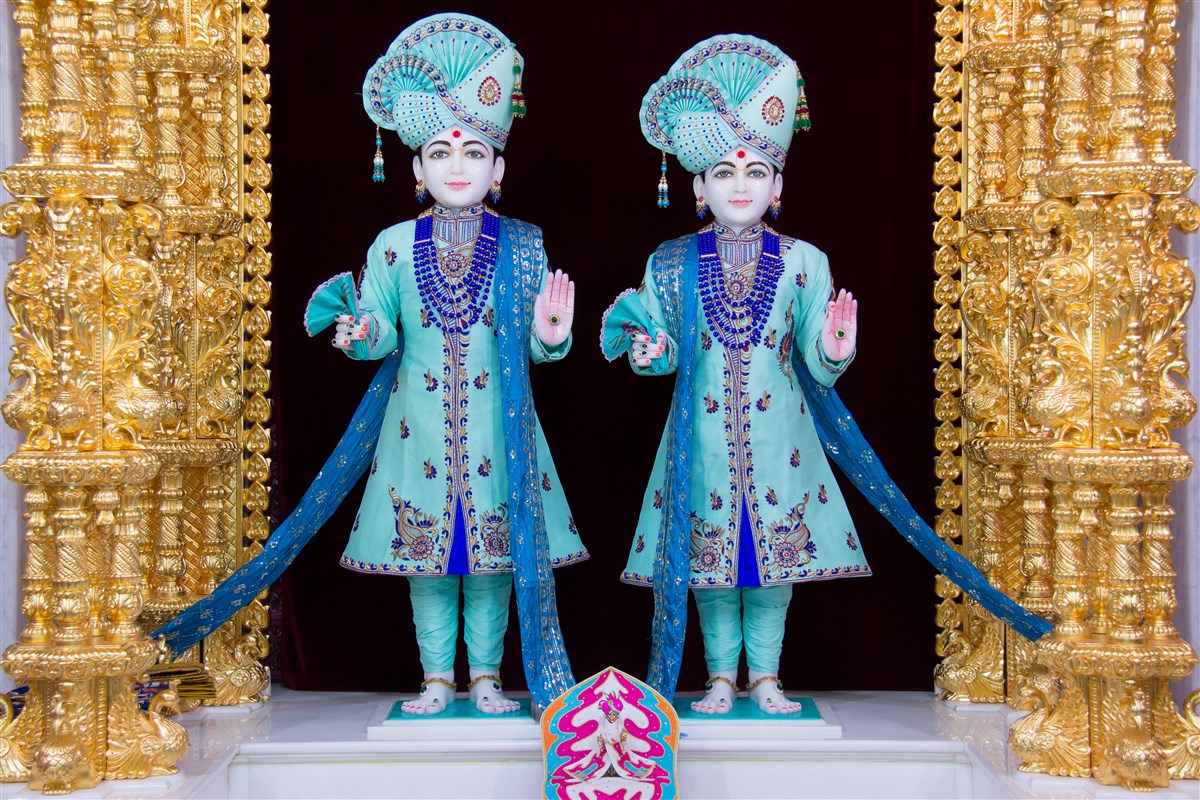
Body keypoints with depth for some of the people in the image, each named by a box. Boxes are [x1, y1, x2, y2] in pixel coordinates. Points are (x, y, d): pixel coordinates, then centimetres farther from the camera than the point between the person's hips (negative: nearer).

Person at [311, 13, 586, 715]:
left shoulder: (523, 245, 3)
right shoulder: (394, 245, 4)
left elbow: (539, 346, 0)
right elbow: (381, 325, 0)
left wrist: (549, 335, -22)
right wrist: (361, 334, -22)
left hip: (497, 429, 0)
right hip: (421, 426, 1)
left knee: (495, 553, 5)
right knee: (427, 554, 7)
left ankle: (486, 676, 19)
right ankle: (438, 678, 20)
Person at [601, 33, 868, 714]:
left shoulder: (804, 262, 1)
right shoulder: (671, 264, 2)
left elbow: (817, 365, 0)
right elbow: (663, 349, 4)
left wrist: (833, 351, -21)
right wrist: (649, 352, -18)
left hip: (778, 436, 0)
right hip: (704, 436, 0)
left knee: (777, 553, 7)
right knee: (709, 555, 6)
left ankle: (765, 677, 22)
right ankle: (721, 678, 21)